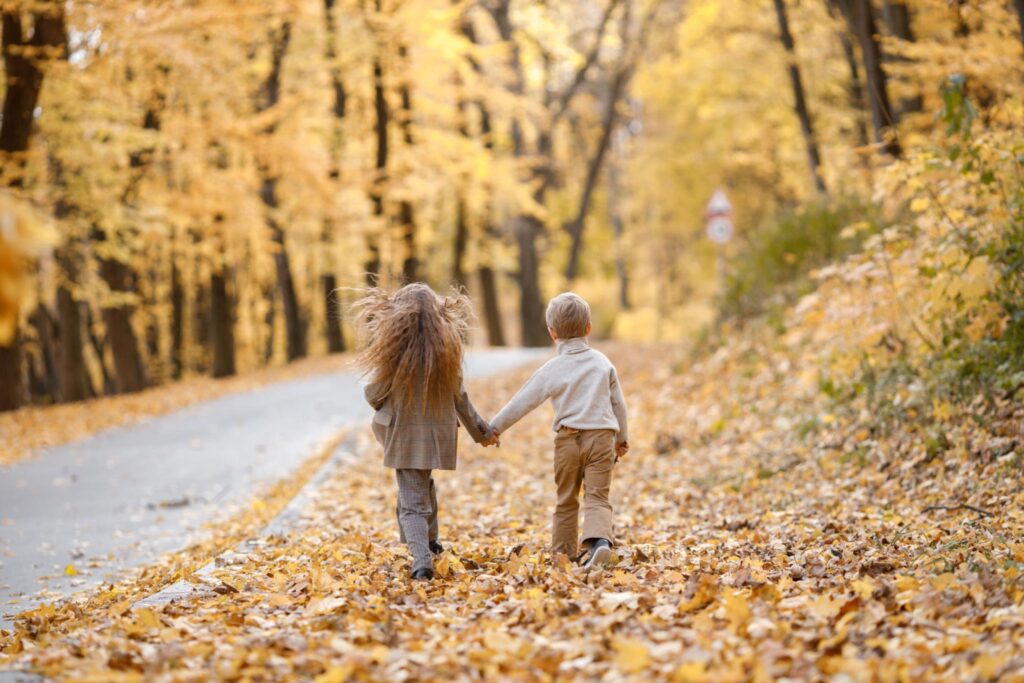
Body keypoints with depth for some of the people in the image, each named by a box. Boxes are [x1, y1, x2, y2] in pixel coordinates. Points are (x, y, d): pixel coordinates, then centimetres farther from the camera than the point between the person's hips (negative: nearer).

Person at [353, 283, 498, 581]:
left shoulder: (393, 350, -13)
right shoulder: (447, 348, -4)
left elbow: (374, 394, -6)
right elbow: (459, 398, 2)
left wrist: (382, 407, 18)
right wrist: (480, 431, 15)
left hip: (404, 434, -3)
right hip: (438, 432, 3)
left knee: (412, 502, 1)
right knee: (424, 482, 29)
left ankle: (421, 558, -18)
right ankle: (430, 540, 38)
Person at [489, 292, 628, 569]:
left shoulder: (552, 370, -2)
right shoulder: (602, 362, 6)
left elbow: (521, 402, 1)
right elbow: (618, 403, 12)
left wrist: (495, 427, 11)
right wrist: (622, 438, 24)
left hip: (568, 439, -1)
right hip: (601, 436, 1)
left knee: (566, 500, 13)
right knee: (597, 497, -3)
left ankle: (563, 553, 19)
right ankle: (599, 539, -29)